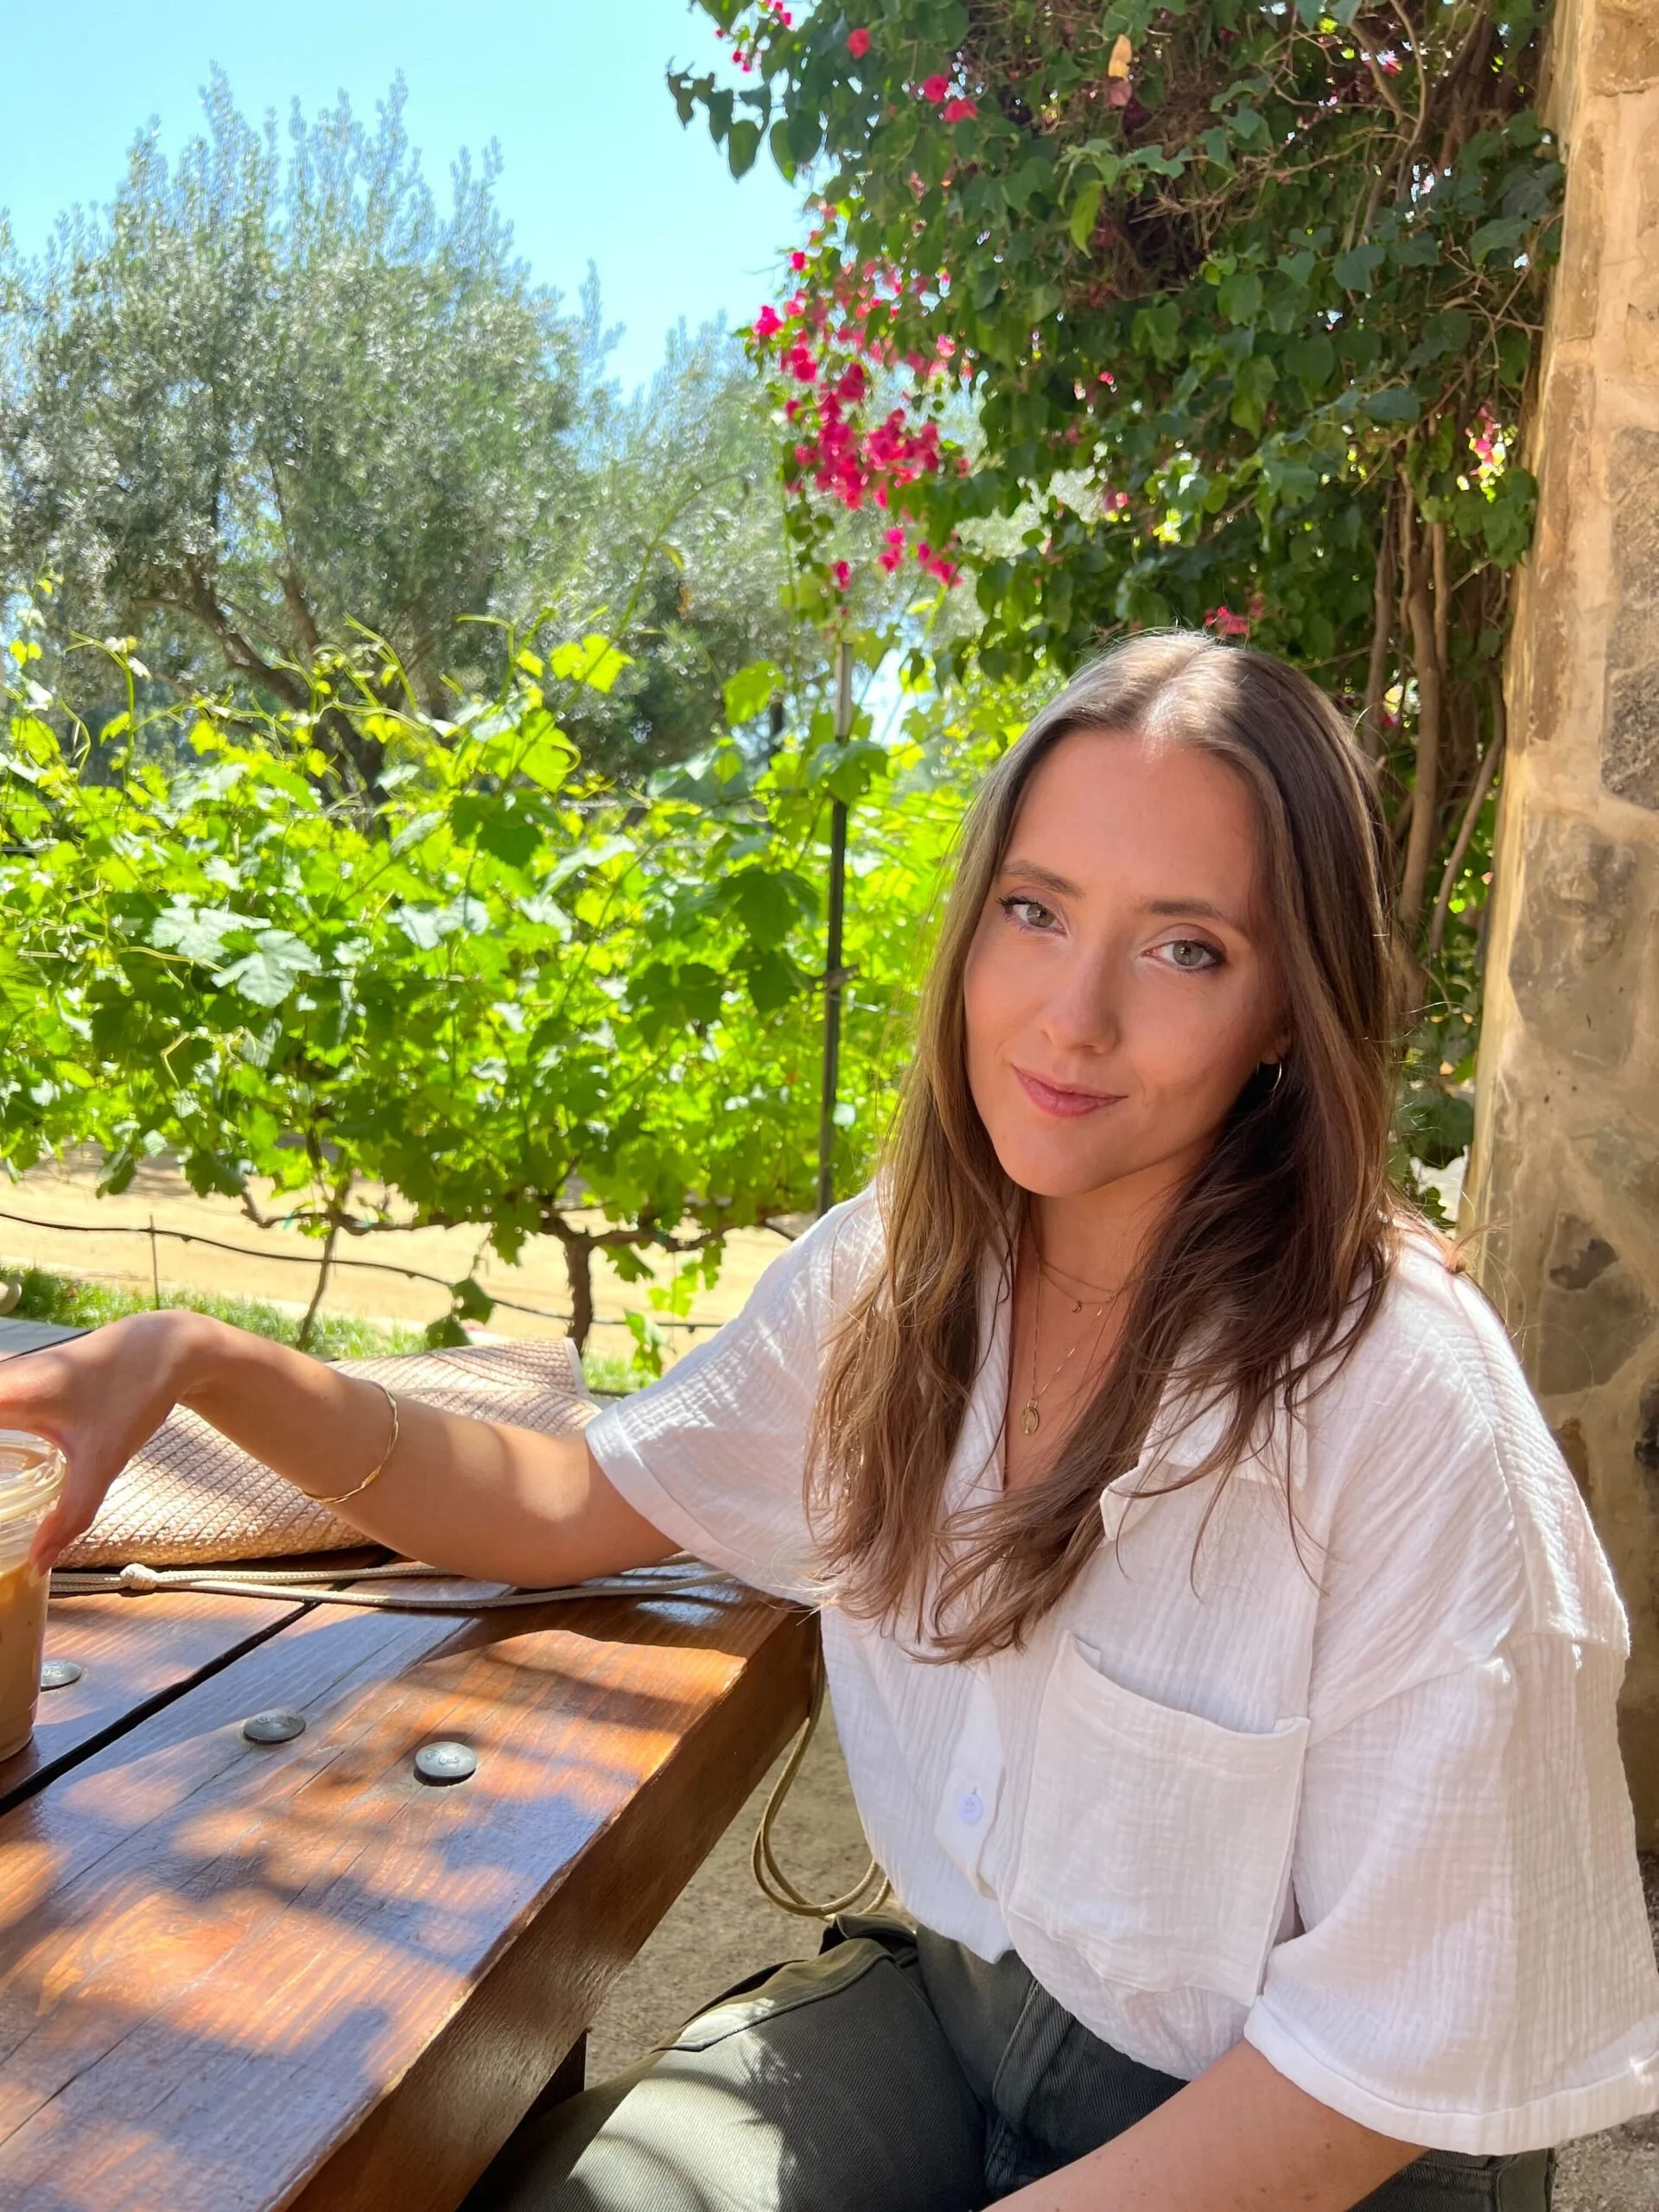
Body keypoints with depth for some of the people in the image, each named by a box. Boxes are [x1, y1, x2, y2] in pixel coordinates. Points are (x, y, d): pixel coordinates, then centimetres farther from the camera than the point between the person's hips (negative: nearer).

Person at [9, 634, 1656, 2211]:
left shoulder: (1402, 1402, -26)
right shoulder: (892, 1272, -9)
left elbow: (1398, 2060, -19)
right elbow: (578, 1506, 0)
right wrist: (199, 1364, -11)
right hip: (955, 1992, 4)